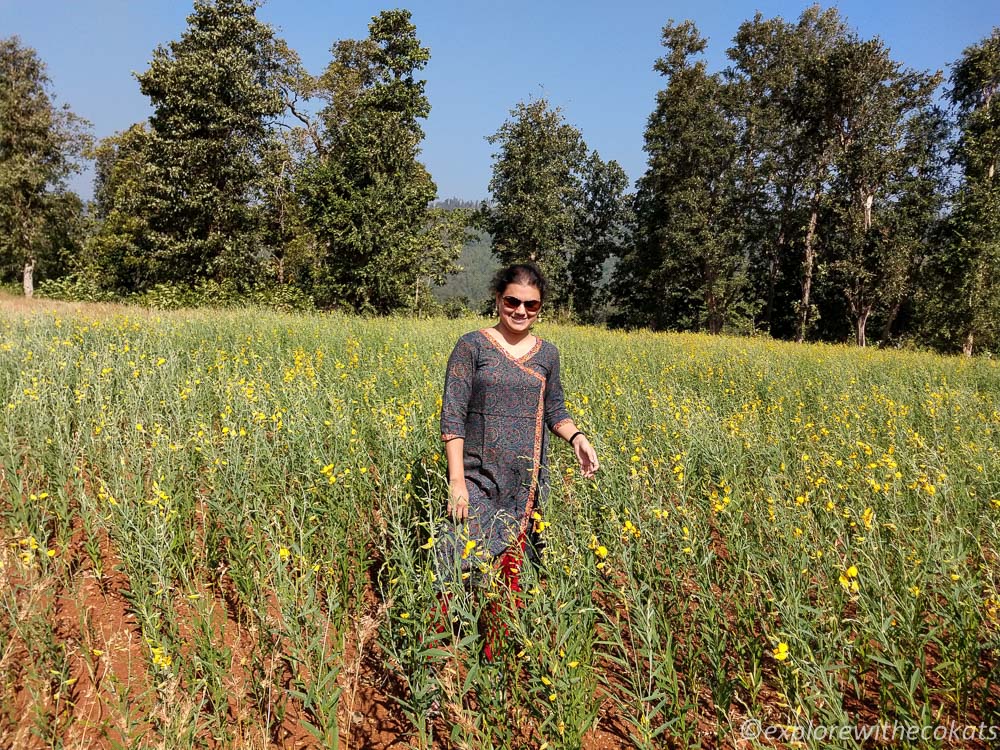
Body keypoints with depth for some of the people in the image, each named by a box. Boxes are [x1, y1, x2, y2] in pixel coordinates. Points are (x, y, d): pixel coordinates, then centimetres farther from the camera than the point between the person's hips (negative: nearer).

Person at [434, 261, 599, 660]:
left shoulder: (547, 353, 8)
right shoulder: (472, 345, -6)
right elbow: (452, 416, -9)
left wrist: (576, 437, -3)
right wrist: (457, 481, -15)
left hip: (528, 482, 4)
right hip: (479, 480, -4)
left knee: (511, 567, 10)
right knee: (467, 565, -5)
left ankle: (496, 653, 25)